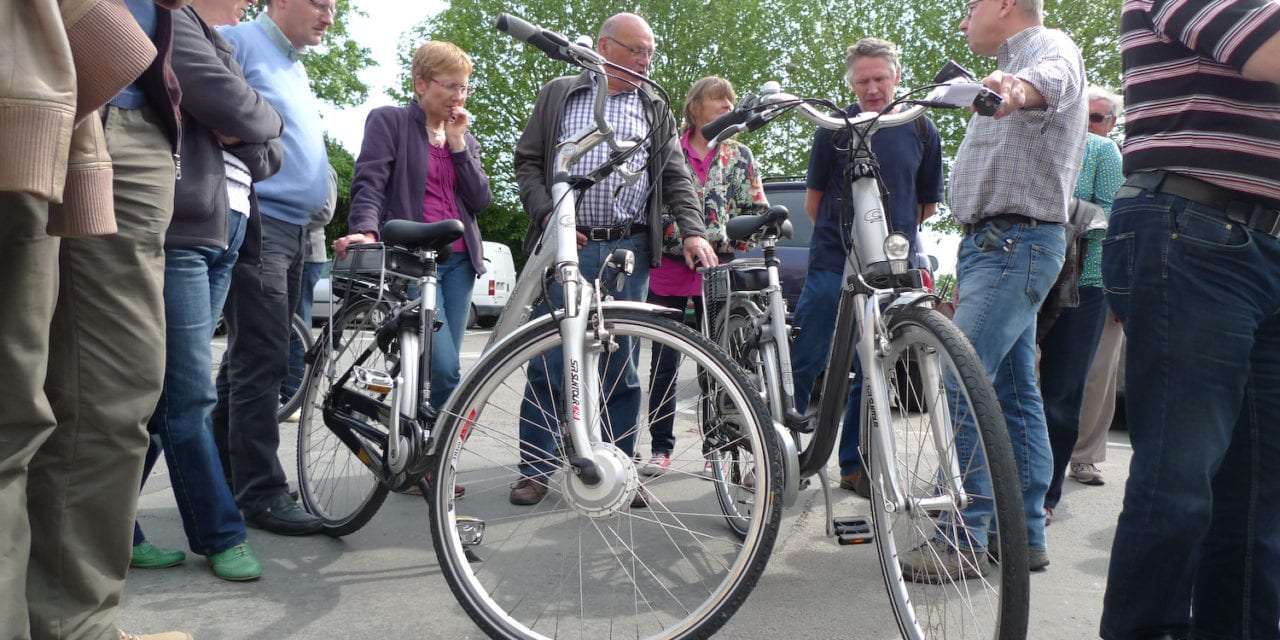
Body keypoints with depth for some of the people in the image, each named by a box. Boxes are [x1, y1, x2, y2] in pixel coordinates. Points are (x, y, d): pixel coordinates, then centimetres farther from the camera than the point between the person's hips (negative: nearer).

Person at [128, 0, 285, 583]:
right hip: (178, 232, -9)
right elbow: (234, 108, -17)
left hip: (221, 235, 9)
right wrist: (266, 120, 4)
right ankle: (222, 538, 4)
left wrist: (241, 132, -2)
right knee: (189, 396, -3)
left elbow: (269, 156, 19)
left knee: (163, 395, 9)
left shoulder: (216, 47, 26)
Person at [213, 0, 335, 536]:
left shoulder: (296, 68, 23)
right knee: (262, 361, -10)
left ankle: (223, 476, 22)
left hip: (292, 228, 9)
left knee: (251, 359, 13)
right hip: (256, 224, -9)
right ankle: (261, 491, -4)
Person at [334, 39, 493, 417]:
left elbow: (481, 201, 7)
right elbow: (369, 183, -10)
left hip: (458, 261, 6)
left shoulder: (465, 138, 19)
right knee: (446, 370, -17)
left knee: (444, 369, 5)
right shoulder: (389, 121, 4)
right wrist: (366, 233, -28)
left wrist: (458, 144, -1)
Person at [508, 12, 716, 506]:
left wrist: (692, 231, -7)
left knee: (622, 367, 4)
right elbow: (527, 162, 9)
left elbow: (676, 178, 9)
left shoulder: (656, 112, 15)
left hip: (630, 250, 2)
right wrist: (546, 215, -6)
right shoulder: (558, 96, 12)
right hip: (564, 244, -1)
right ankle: (535, 468, 11)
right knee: (549, 363, 0)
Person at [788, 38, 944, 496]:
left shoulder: (921, 131, 7)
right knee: (804, 362, -3)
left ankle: (854, 465, 19)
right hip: (833, 265, -2)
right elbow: (814, 200, 7)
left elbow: (927, 204, 15)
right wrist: (844, 233, 7)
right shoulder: (834, 128, 1)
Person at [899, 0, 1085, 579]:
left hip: (1016, 241, -11)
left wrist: (1022, 86, -54)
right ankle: (1026, 536, 17)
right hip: (991, 242, 11)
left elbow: (1054, 76, -33)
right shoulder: (1014, 63, 27)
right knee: (1015, 391, 10)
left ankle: (964, 540, -12)